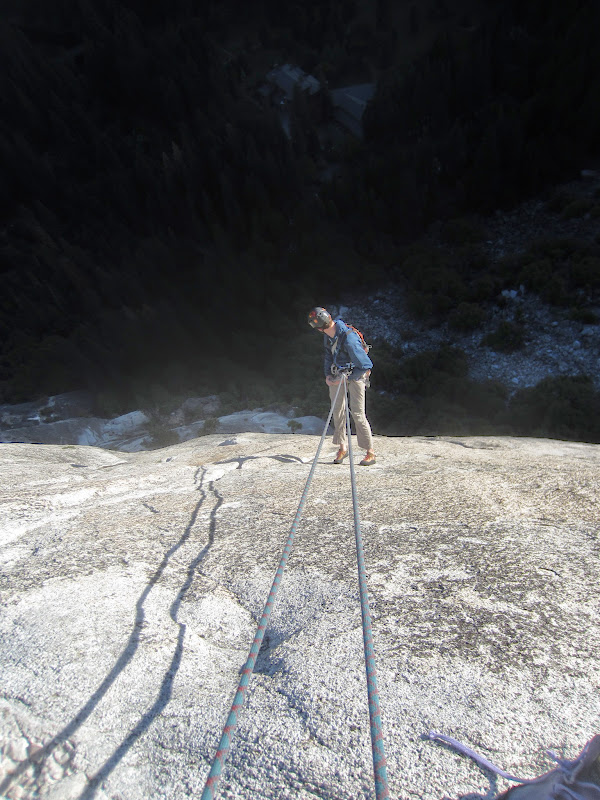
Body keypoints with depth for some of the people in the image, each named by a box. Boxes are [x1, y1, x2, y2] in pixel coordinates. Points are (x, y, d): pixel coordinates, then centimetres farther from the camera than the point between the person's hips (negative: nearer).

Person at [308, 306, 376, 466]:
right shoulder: (328, 335, -7)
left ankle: (370, 452, 2)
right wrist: (328, 374, 1)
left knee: (357, 413, -9)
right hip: (337, 374, 7)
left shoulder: (349, 339, -32)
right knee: (337, 411, 7)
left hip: (355, 374, -7)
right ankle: (343, 447, 21)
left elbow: (365, 366, -25)